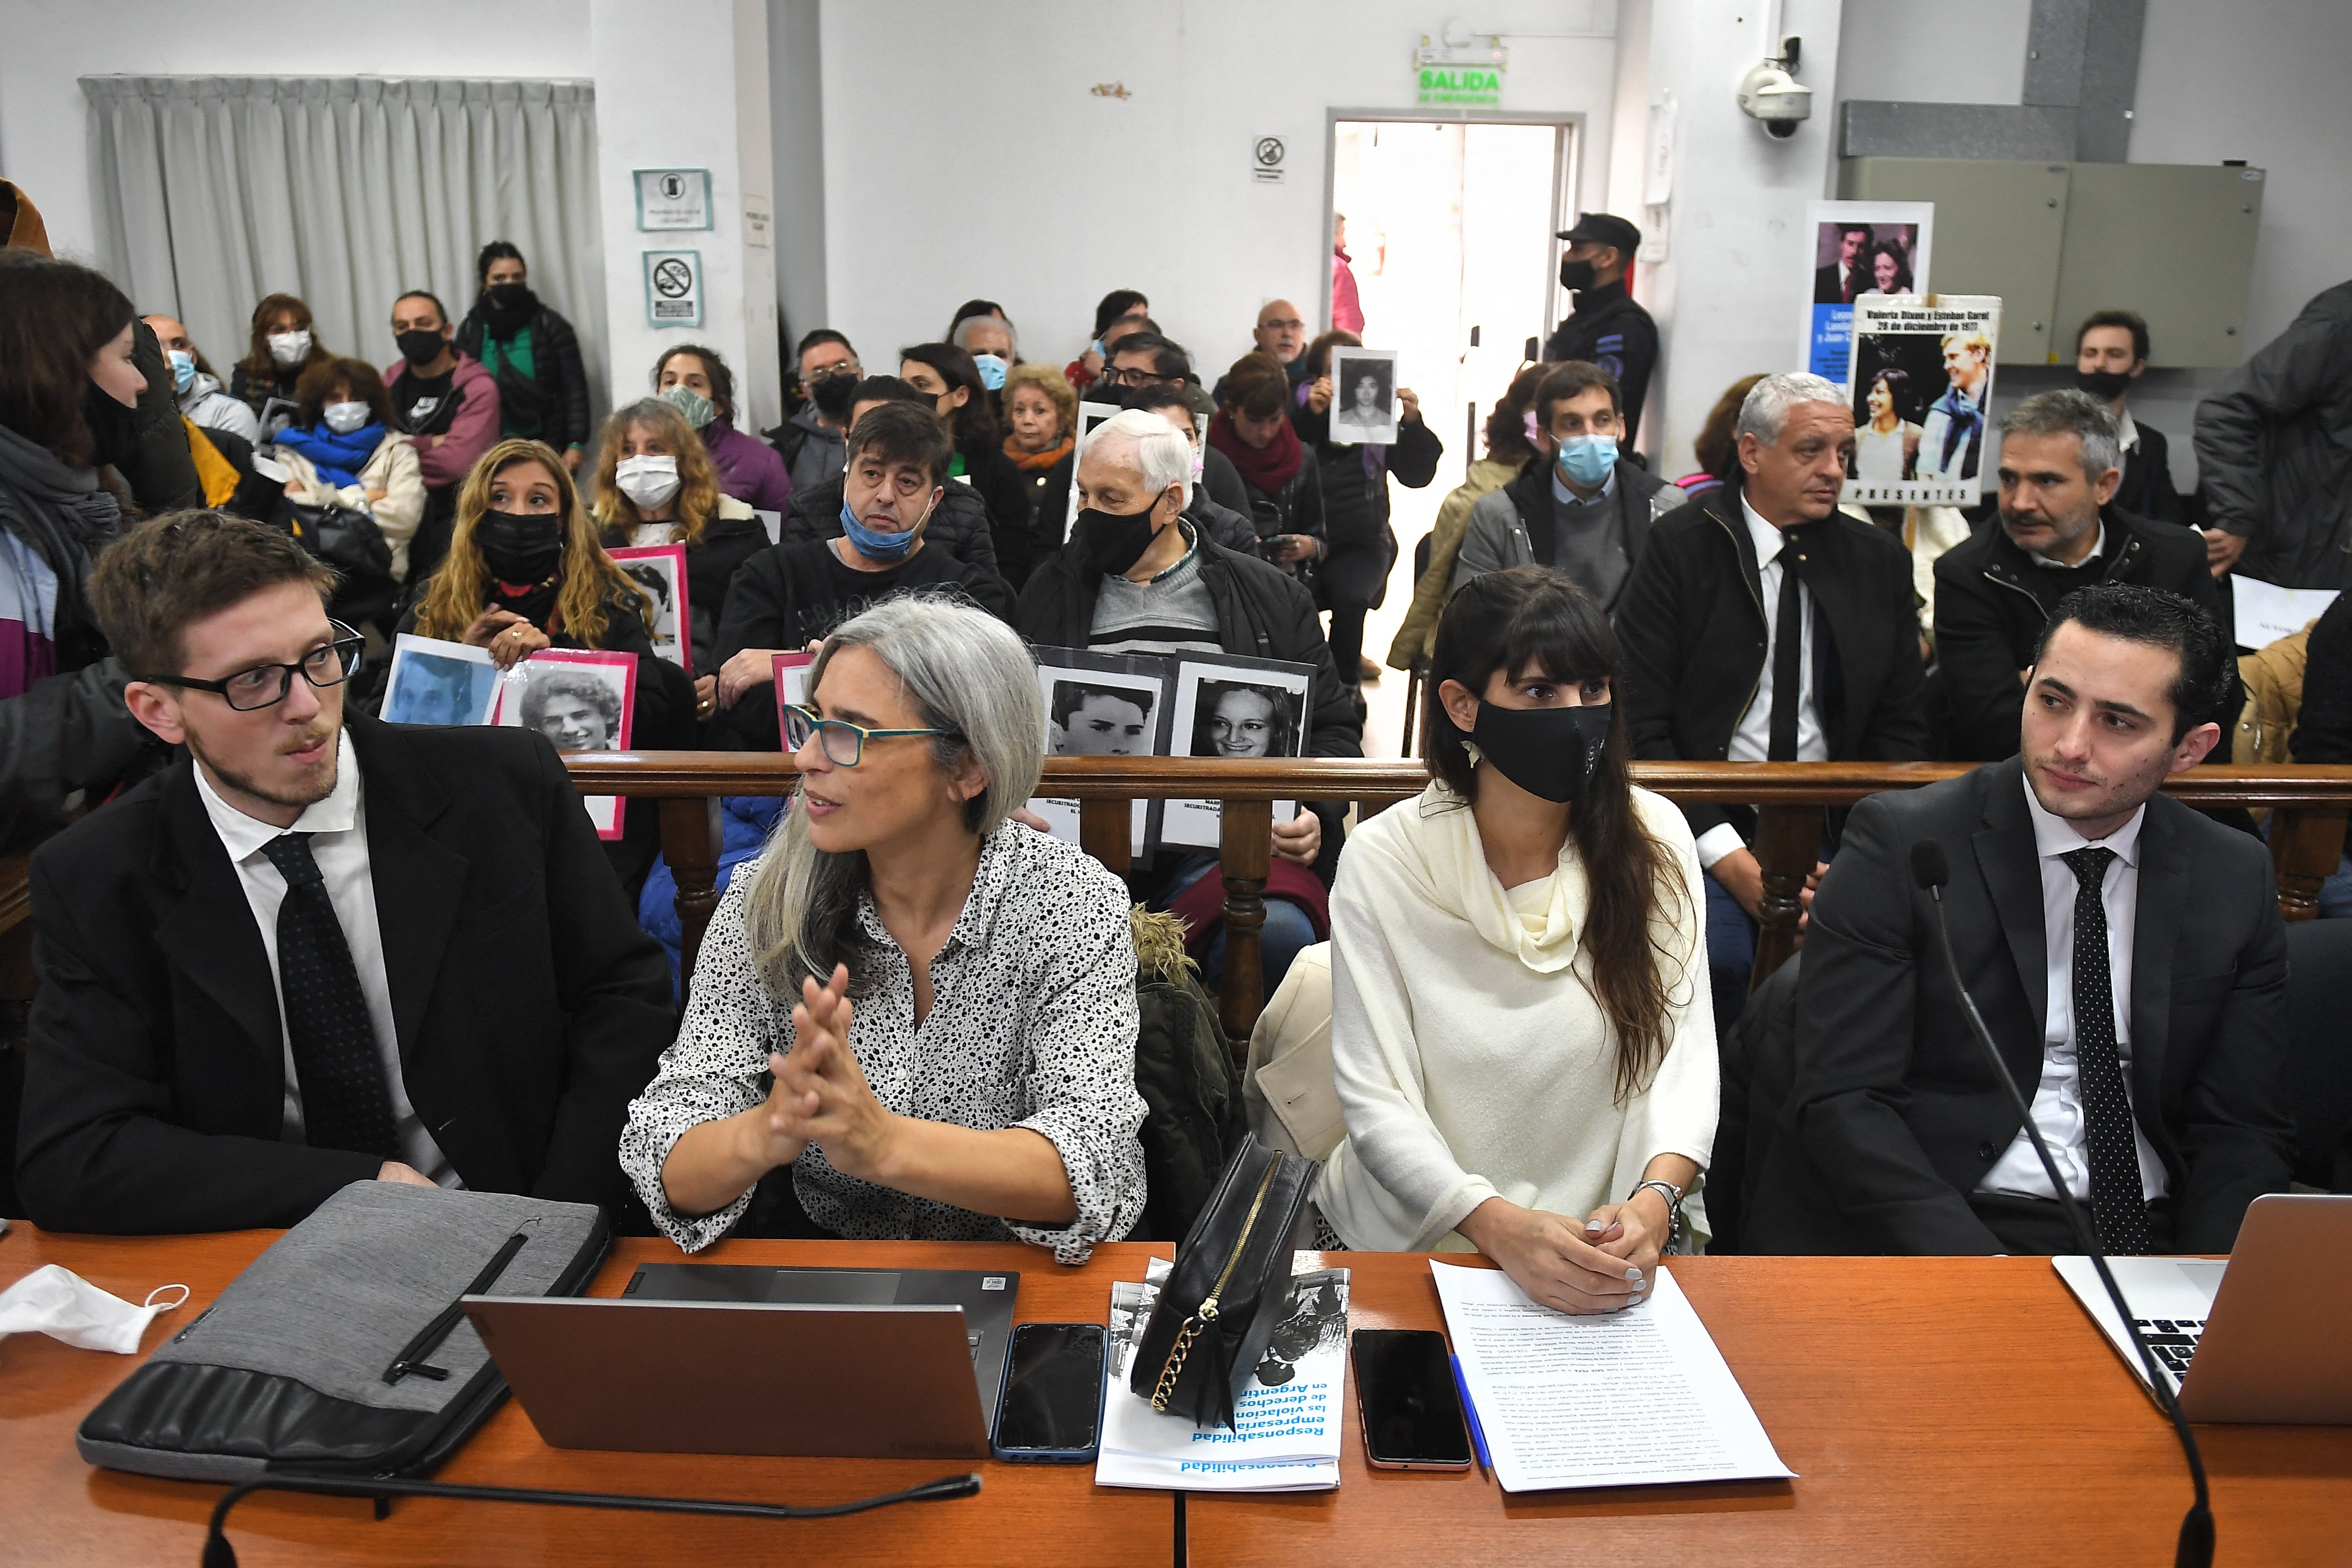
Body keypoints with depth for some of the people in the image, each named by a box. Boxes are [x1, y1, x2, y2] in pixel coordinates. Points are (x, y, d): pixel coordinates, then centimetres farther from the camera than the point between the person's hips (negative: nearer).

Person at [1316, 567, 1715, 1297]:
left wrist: (1654, 1201, -20)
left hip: (1609, 1244, 1)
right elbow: (1376, 1099, -9)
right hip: (1418, 1239, -1)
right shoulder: (1383, 861, -6)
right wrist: (1500, 1228, -23)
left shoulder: (1652, 840, 1)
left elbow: (1684, 1046, -2)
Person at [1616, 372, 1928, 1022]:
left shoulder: (1880, 560, 11)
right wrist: (1731, 859, -16)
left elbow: (1902, 727, 12)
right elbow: (1640, 725, -8)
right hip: (1706, 823, -4)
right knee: (1719, 952, -30)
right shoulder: (1680, 546, -2)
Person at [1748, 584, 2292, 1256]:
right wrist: (1980, 1269, -23)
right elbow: (1840, 1100, -12)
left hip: (2156, 1236, 5)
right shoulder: (1899, 842, -7)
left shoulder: (2238, 879, 6)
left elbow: (2241, 1126, 8)